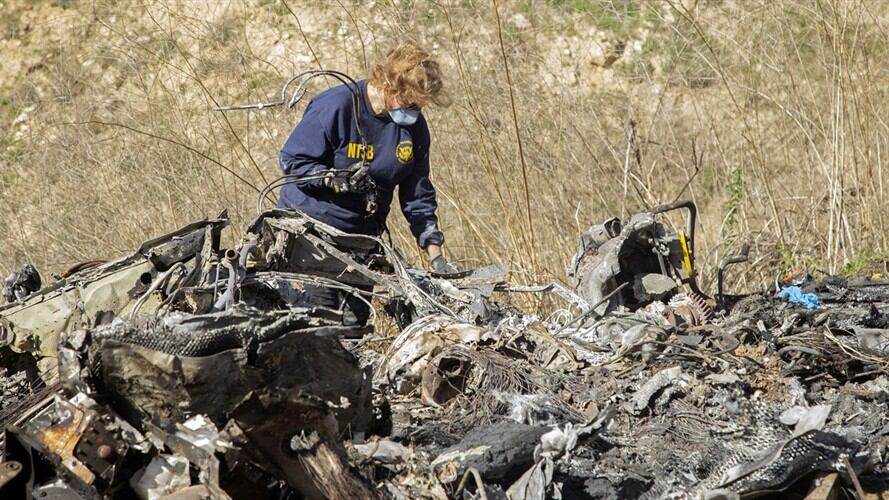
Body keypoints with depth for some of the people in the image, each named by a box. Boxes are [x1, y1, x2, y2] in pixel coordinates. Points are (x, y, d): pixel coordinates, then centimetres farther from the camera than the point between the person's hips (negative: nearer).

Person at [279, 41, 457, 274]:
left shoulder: (414, 126, 0)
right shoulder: (337, 106, -17)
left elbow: (418, 196, 5)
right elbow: (291, 161, -13)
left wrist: (435, 255, -3)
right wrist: (338, 179, -27)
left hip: (361, 237, 5)